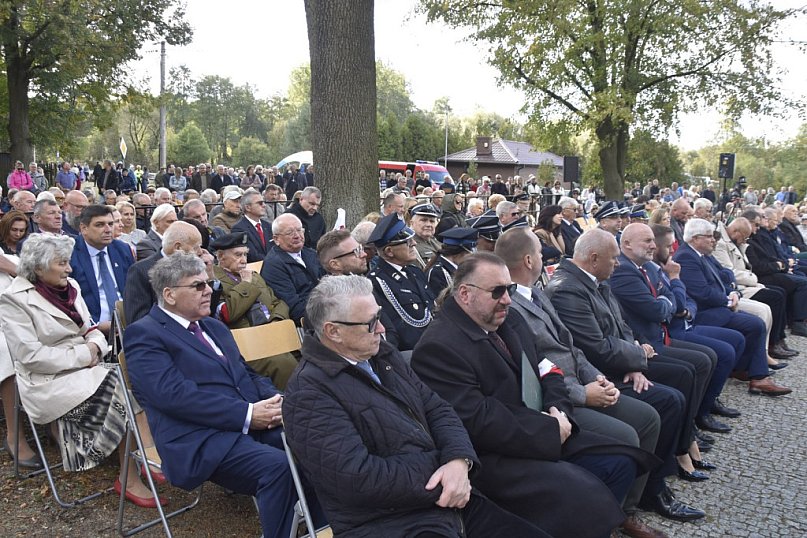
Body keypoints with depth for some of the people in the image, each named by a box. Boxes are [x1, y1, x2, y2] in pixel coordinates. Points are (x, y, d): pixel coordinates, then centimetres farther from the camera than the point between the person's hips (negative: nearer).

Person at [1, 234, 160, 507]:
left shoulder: (69, 287, 11)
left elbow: (91, 329, 16)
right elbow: (30, 355, -17)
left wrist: (95, 347, -7)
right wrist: (82, 355, -17)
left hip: (86, 368, 7)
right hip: (50, 382, -7)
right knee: (122, 394, -23)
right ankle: (130, 477, -12)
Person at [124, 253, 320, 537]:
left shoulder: (214, 327, 23)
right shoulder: (143, 334, -1)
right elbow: (175, 394, -15)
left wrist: (275, 400, -2)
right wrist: (247, 414, -19)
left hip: (253, 422, 7)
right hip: (202, 438, -7)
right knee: (277, 466, -31)